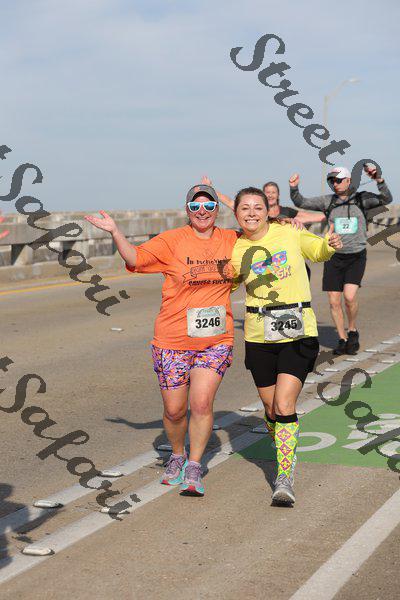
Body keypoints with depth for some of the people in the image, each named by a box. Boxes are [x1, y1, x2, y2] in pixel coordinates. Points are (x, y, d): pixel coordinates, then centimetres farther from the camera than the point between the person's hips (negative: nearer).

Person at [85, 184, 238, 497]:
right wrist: (115, 232, -27)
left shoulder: (230, 240, 6)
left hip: (216, 341, 1)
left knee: (202, 403, -13)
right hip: (174, 340, -1)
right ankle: (177, 456, 34)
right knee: (174, 410, 5)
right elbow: (136, 257, -12)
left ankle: (193, 469, 3)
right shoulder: (172, 240, -4)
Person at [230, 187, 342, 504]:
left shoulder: (288, 232, 0)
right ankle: (285, 450, 41)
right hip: (259, 336, 2)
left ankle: (284, 478, -10)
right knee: (271, 407, 11)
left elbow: (318, 251, 17)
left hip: (298, 332, -2)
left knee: (284, 406, -14)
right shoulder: (235, 251, 3)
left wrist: (330, 244, -5)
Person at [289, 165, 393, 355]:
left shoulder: (362, 198, -1)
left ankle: (353, 331, 8)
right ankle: (342, 340, 17)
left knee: (349, 296, -18)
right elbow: (301, 203, 2)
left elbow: (386, 199, -12)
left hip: (356, 256, -2)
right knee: (334, 302, 2)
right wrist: (294, 189, -16)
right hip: (334, 256, 2)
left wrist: (379, 180, -27)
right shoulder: (327, 201, 3)